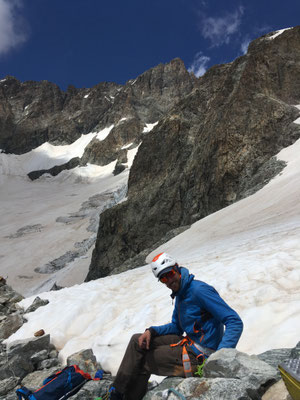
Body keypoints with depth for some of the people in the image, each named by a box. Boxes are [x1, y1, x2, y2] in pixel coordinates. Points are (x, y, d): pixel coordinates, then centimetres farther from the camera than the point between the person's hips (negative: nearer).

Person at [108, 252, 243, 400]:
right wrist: (151, 331, 0)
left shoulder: (199, 290, -21)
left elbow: (236, 322, -23)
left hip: (197, 355, -9)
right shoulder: (180, 295, 9)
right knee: (137, 341, 6)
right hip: (189, 343, 9)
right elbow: (176, 327, 18)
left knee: (140, 362, 0)